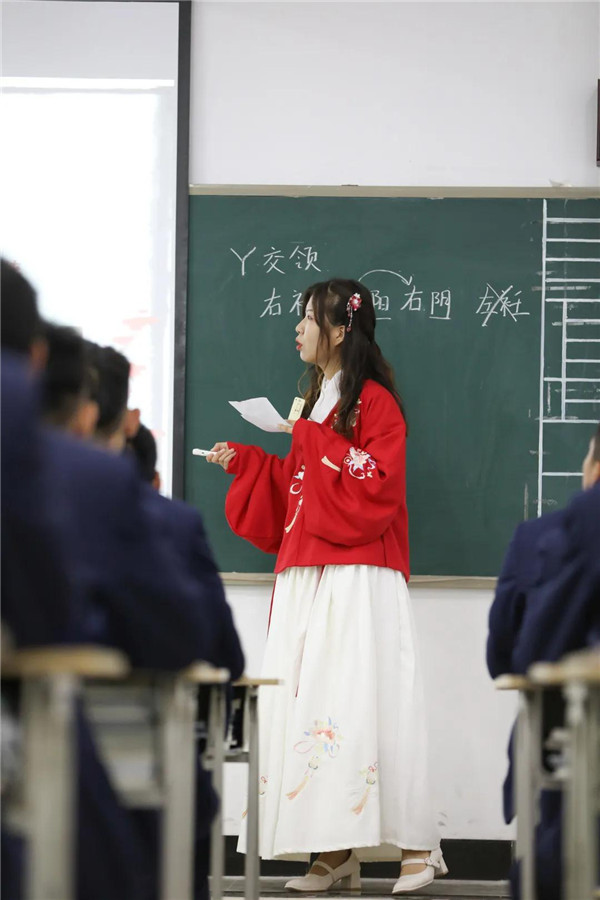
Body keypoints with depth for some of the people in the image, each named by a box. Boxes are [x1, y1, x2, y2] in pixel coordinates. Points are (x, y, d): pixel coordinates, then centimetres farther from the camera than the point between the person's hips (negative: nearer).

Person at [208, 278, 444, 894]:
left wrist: (314, 441, -14)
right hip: (306, 579, 8)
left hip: (358, 582, -8)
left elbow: (377, 487, -16)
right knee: (309, 701, 1)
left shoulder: (374, 402, -5)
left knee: (366, 699, -12)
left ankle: (416, 844, -9)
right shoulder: (315, 401, 21)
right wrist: (243, 462, 20)